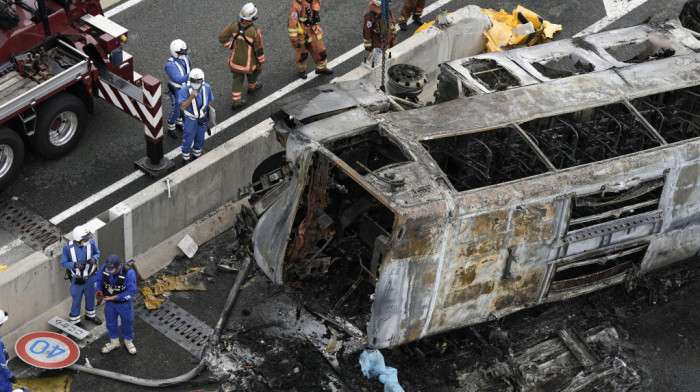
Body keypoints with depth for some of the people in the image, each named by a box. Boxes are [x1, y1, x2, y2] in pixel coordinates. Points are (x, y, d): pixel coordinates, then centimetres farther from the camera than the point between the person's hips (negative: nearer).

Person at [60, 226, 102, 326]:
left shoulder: (91, 243, -19)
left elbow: (97, 253, -1)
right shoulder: (68, 248, -25)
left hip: (90, 277, 3)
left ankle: (90, 315, 52)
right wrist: (75, 264, -31)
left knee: (91, 297, 25)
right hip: (77, 279, -3)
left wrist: (94, 259, -24)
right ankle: (74, 321, 36)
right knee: (76, 300, 13)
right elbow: (63, 263, -14)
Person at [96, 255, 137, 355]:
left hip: (124, 304, -4)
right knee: (110, 323, 22)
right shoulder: (104, 268, -19)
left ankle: (128, 341, 45)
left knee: (127, 322, 18)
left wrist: (115, 297, -29)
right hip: (109, 303, 4)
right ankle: (114, 342, 48)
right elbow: (98, 280, 2)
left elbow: (131, 292, -26)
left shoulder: (129, 273, -31)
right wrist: (99, 290, -18)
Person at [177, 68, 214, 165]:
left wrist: (209, 116, 11)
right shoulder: (185, 90, -26)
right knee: (188, 138, 13)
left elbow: (209, 102, 0)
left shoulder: (206, 88, -16)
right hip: (191, 119, -3)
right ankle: (185, 158, 37)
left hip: (203, 118, 3)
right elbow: (182, 107, -26)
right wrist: (191, 97, -39)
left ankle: (197, 155, 47)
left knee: (200, 138, 22)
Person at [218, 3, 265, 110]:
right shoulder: (255, 32, -34)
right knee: (252, 72, 31)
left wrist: (231, 46, 5)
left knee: (237, 79, 22)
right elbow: (259, 50, -23)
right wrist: (261, 61, -4)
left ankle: (236, 102, 31)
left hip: (236, 58, 3)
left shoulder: (235, 26, -22)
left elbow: (222, 37, -11)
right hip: (249, 62, -3)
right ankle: (252, 87, 61)